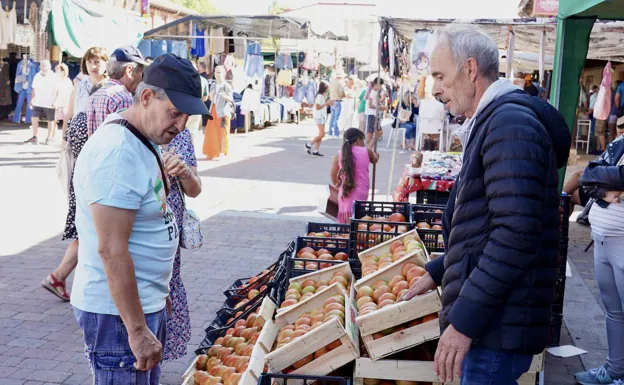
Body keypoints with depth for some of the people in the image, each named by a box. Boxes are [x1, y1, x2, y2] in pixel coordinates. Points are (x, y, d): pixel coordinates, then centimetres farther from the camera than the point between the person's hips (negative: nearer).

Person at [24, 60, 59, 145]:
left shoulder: (54, 77, -5)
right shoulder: (37, 76, 10)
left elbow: (56, 90, -7)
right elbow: (34, 89, 16)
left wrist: (54, 101, -16)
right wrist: (31, 100, 13)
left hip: (49, 104, -4)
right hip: (38, 103, 4)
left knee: (51, 121, 4)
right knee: (34, 119, -2)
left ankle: (49, 138, 15)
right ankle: (34, 137, 7)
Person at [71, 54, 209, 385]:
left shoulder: (144, 138, 8)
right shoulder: (117, 152, -23)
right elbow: (111, 250, -25)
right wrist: (137, 330, -23)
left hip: (148, 303, 10)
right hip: (119, 311, -10)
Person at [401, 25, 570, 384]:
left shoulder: (510, 124, -17)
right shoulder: (492, 122, 17)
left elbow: (516, 234, -26)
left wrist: (464, 321, -25)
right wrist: (438, 273, 26)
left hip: (497, 326, -10)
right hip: (491, 320, 10)